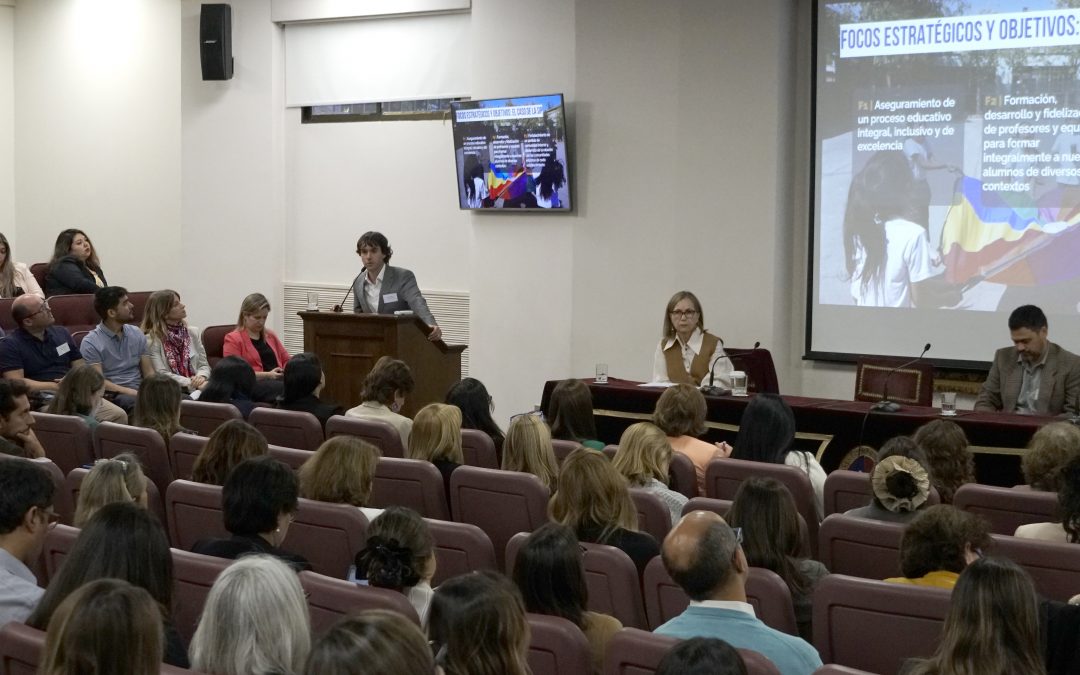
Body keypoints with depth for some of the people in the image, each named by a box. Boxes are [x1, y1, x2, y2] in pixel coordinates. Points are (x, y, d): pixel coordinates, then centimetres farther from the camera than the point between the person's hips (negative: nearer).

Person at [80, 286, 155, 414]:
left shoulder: (137, 334, 16)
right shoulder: (90, 343, -1)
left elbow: (149, 372, 14)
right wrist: (131, 392, -21)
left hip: (139, 389, 5)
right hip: (113, 394, -5)